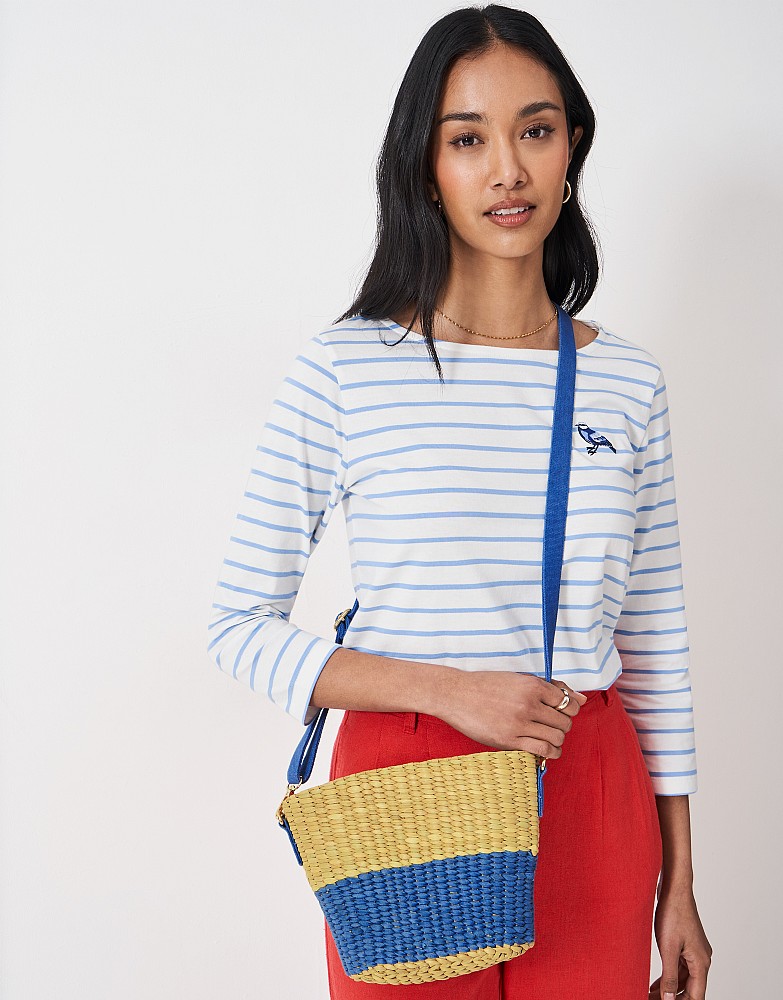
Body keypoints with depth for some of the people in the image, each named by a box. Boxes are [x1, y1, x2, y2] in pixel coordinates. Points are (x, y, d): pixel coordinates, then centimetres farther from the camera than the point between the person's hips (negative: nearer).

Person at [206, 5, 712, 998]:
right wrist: (452, 691, -15)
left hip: (592, 801, 3)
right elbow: (240, 625, -4)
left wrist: (678, 888, 8)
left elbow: (656, 641, 7)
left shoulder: (627, 381, 3)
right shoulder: (342, 370, -7)